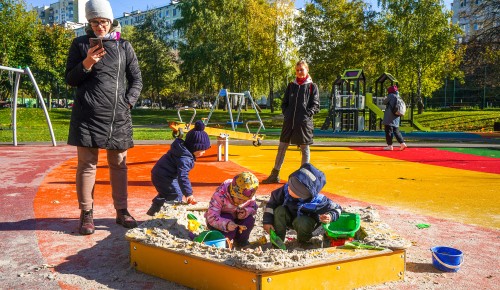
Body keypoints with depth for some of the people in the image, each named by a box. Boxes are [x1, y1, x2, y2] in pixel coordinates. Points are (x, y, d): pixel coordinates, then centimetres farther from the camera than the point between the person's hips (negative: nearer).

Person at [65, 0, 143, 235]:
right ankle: (86, 214, 11)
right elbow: (70, 80, 7)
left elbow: (136, 80, 12)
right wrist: (87, 64, -10)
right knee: (87, 165, 1)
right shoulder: (80, 44, 7)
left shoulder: (124, 46, 10)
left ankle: (121, 211, 18)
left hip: (118, 116, 1)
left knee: (118, 164, 7)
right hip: (87, 114, -1)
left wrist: (127, 103, -1)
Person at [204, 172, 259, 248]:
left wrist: (246, 211, -29)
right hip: (221, 218, -4)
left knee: (250, 218, -25)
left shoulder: (250, 196, -19)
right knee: (230, 229, -36)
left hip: (236, 218, 4)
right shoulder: (220, 195, -33)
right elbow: (211, 217, -36)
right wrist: (226, 224, -55)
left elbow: (253, 208, -3)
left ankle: (241, 241, -3)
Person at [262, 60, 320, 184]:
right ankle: (275, 175, 12)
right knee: (282, 147, 5)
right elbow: (284, 103, 18)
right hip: (289, 121, 4)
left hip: (304, 122, -4)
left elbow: (315, 105, -1)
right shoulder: (291, 85, 14)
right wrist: (286, 113, 2)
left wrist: (307, 115, -12)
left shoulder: (312, 86, 3)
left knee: (305, 149, 4)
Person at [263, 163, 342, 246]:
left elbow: (336, 209, -17)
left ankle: (303, 242, -3)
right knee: (279, 210, -28)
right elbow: (272, 203, -12)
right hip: (289, 219, 3)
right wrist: (267, 221, -16)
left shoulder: (318, 201, -33)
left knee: (302, 223, -37)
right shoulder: (286, 189, -27)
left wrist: (331, 216, -39)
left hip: (305, 222, -2)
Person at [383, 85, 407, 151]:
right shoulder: (398, 97, 13)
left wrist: (385, 99, 21)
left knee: (388, 131, -3)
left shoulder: (391, 96, -8)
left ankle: (390, 145, -5)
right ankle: (402, 143, 6)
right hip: (396, 118, 7)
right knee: (396, 131, 14)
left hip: (389, 118, -7)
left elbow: (385, 102, -2)